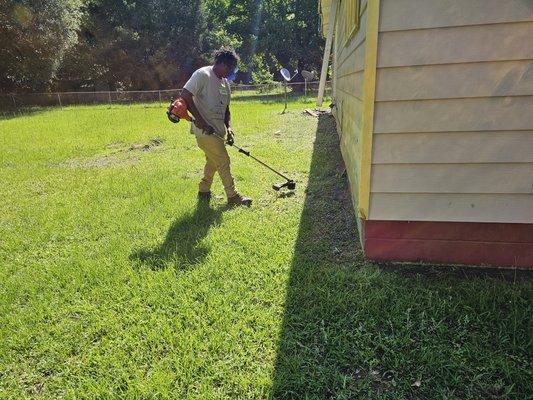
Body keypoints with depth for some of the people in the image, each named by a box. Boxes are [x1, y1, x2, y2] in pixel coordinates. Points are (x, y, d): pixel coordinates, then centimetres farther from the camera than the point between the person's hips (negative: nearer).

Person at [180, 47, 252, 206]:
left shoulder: (225, 82, 14)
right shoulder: (203, 74, -12)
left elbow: (225, 108, 20)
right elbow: (185, 95, -19)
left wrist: (228, 128, 4)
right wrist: (200, 121, -21)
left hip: (218, 130, 9)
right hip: (205, 130, -9)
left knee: (213, 161, 19)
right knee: (223, 161, -5)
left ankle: (204, 191, 35)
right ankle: (233, 196, 5)